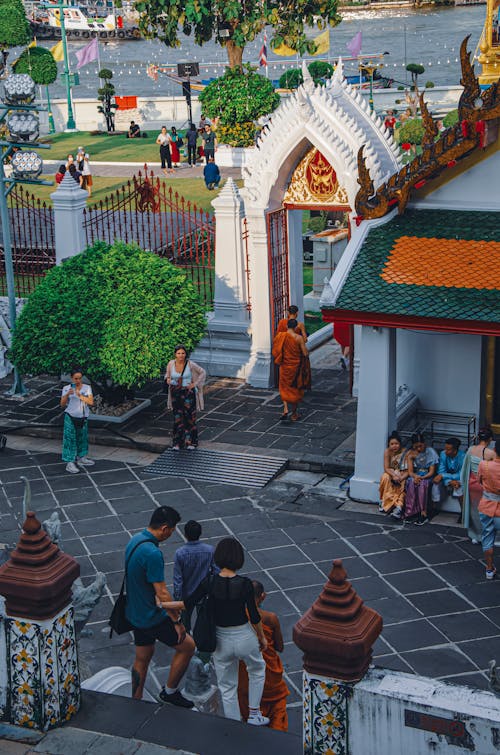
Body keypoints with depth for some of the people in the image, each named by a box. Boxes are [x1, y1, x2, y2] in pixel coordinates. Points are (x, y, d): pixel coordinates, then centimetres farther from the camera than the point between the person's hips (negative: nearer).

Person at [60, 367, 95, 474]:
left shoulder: (87, 388, -1)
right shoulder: (66, 389, -6)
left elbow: (91, 402, -11)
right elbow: (62, 405, -8)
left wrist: (80, 395, -23)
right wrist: (67, 395, -24)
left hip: (83, 418, 3)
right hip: (71, 418, -3)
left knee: (82, 438, 16)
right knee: (70, 439, -5)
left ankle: (81, 458, 34)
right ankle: (70, 463, -3)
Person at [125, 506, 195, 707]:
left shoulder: (135, 540, 1)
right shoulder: (152, 553, -29)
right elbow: (162, 594, -25)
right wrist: (177, 621, -15)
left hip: (135, 613, 9)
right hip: (151, 618, -9)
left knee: (143, 658, 21)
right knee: (187, 645, 7)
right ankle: (170, 691, 19)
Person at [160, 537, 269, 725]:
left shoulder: (210, 582, -14)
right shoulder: (244, 584, -19)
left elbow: (187, 604, -8)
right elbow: (254, 617, -13)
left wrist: (160, 604, 5)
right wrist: (262, 637, 5)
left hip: (221, 640, 2)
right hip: (244, 637, -2)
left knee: (227, 687, 18)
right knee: (257, 670, 29)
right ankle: (254, 715, 30)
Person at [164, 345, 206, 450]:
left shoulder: (190, 364, -12)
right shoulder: (171, 363, -4)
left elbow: (202, 372, -1)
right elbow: (168, 374, 14)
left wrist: (195, 384, -7)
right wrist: (168, 379, -9)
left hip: (188, 393, -2)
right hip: (175, 393, 2)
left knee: (189, 417, 0)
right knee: (178, 418, 6)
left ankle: (191, 442, 12)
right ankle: (177, 443, 13)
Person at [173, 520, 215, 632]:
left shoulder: (180, 553, -22)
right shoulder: (210, 550, -17)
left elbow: (177, 580, -17)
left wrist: (177, 600, -6)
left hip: (187, 594, 0)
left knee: (186, 619, 23)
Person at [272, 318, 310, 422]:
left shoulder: (280, 336, -7)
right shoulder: (299, 338, -16)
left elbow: (275, 352, 0)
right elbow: (305, 353, -14)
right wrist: (304, 346, 7)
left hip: (284, 366, 2)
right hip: (296, 367, -2)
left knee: (285, 387, 19)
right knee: (295, 388, 13)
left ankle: (285, 408, 0)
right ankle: (294, 413, 20)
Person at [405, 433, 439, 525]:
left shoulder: (431, 452, -4)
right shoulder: (411, 454, 5)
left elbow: (431, 472, -7)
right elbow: (410, 471, 0)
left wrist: (421, 478, -24)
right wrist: (415, 476, -24)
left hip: (427, 477, -2)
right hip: (415, 476, 2)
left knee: (423, 484, -36)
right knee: (411, 483, -33)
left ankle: (423, 513, -36)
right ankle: (412, 512, -33)